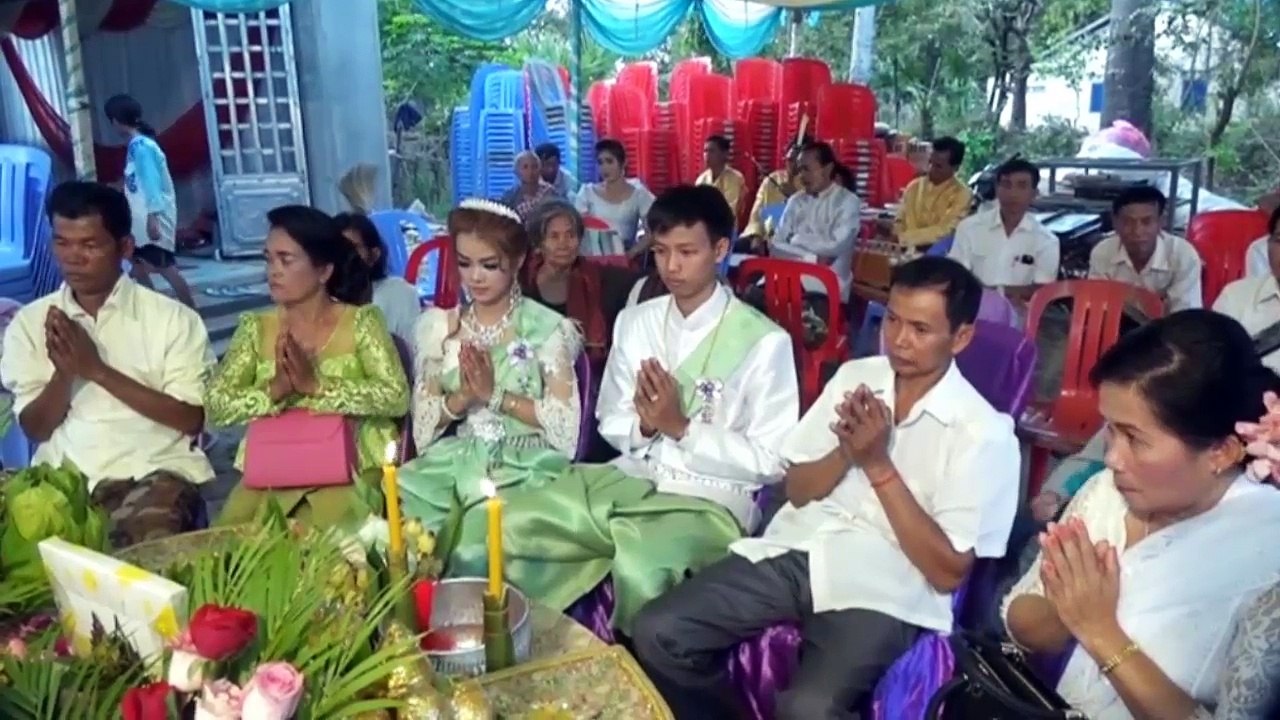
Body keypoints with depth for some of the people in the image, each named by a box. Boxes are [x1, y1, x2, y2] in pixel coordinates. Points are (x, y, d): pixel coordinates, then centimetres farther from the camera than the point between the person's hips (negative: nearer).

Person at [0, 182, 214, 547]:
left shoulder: (173, 318, -2)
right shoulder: (29, 322, 9)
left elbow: (191, 420, -6)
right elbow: (35, 429, 7)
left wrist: (98, 370, -13)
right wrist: (64, 373, -14)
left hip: (153, 471, -3)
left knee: (148, 547, -32)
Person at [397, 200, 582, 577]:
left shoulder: (547, 328, 0)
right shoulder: (438, 327, 11)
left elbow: (566, 426, -6)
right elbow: (422, 427, 8)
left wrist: (494, 395, -13)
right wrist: (461, 397, -11)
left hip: (526, 466, -3)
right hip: (454, 461, 3)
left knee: (477, 543, -31)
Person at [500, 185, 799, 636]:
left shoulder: (764, 341, -8)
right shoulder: (635, 321, 10)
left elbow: (770, 462, -8)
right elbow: (611, 424, 14)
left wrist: (681, 427, -16)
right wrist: (644, 425, -10)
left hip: (710, 500, -5)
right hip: (627, 480, 6)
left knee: (640, 572, -36)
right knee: (511, 529, -15)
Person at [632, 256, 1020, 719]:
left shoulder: (984, 434, -6)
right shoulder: (854, 377, 9)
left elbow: (948, 573, -9)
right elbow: (796, 491, 12)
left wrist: (878, 464, -14)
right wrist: (847, 451, -10)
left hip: (879, 592, -4)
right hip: (794, 553, 5)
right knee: (657, 632, -13)